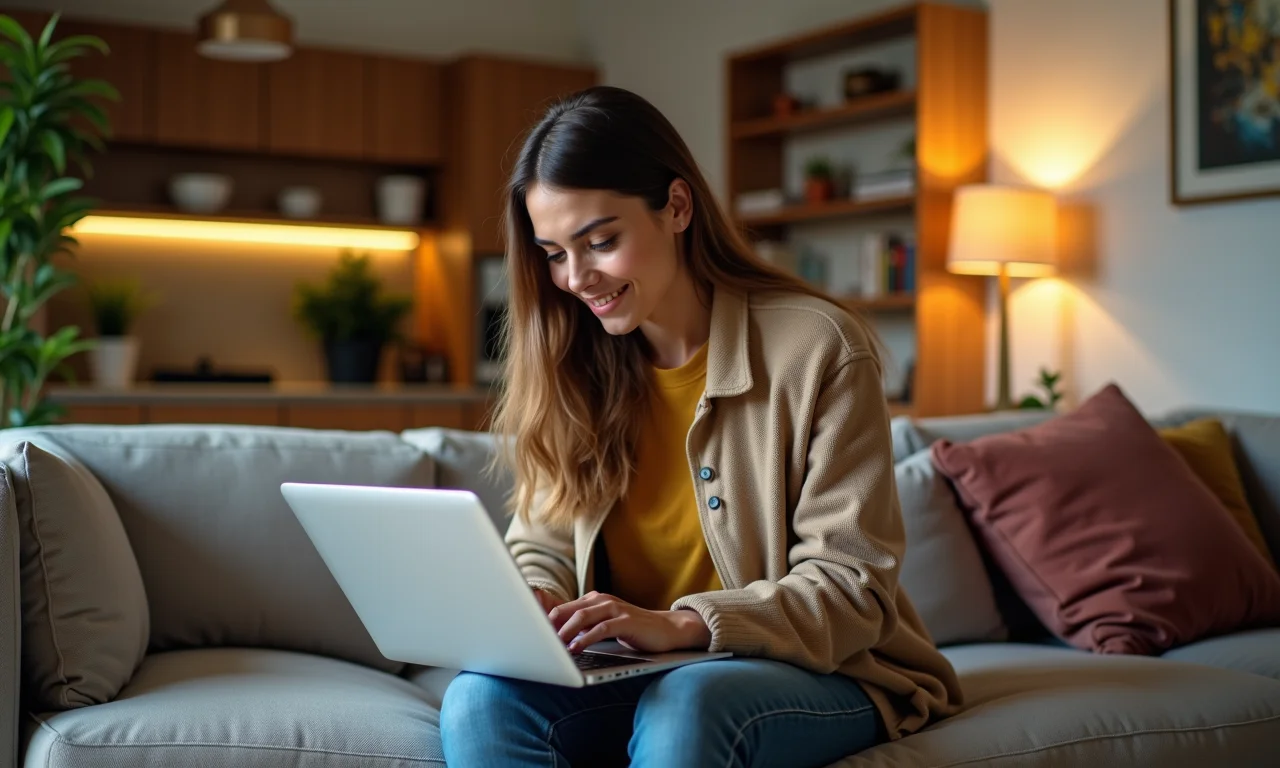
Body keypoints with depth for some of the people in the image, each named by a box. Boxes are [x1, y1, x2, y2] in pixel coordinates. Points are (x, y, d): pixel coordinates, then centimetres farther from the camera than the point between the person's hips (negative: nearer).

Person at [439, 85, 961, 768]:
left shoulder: (819, 349, -11)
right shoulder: (573, 366, 4)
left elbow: (851, 588, -13)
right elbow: (544, 549, 11)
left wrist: (678, 624, -28)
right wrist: (530, 605, -14)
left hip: (816, 673, -4)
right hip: (626, 672, 4)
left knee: (686, 706, -38)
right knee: (479, 700, -27)